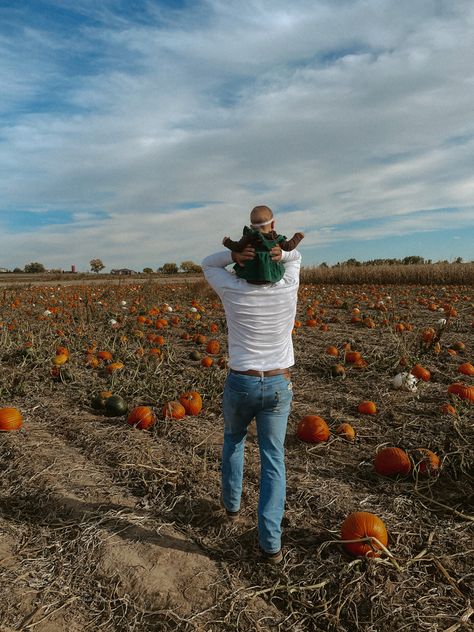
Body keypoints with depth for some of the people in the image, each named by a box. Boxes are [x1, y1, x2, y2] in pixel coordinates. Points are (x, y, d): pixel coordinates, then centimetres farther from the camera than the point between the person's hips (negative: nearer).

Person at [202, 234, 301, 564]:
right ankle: (270, 541, 8)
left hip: (240, 384, 0)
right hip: (278, 386, 1)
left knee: (234, 437, 29)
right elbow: (294, 256, 14)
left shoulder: (233, 290, -13)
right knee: (273, 459, 11)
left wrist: (234, 255, -14)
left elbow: (208, 264, 8)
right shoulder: (288, 288, -9)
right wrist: (279, 252, -10)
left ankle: (232, 501, 46)